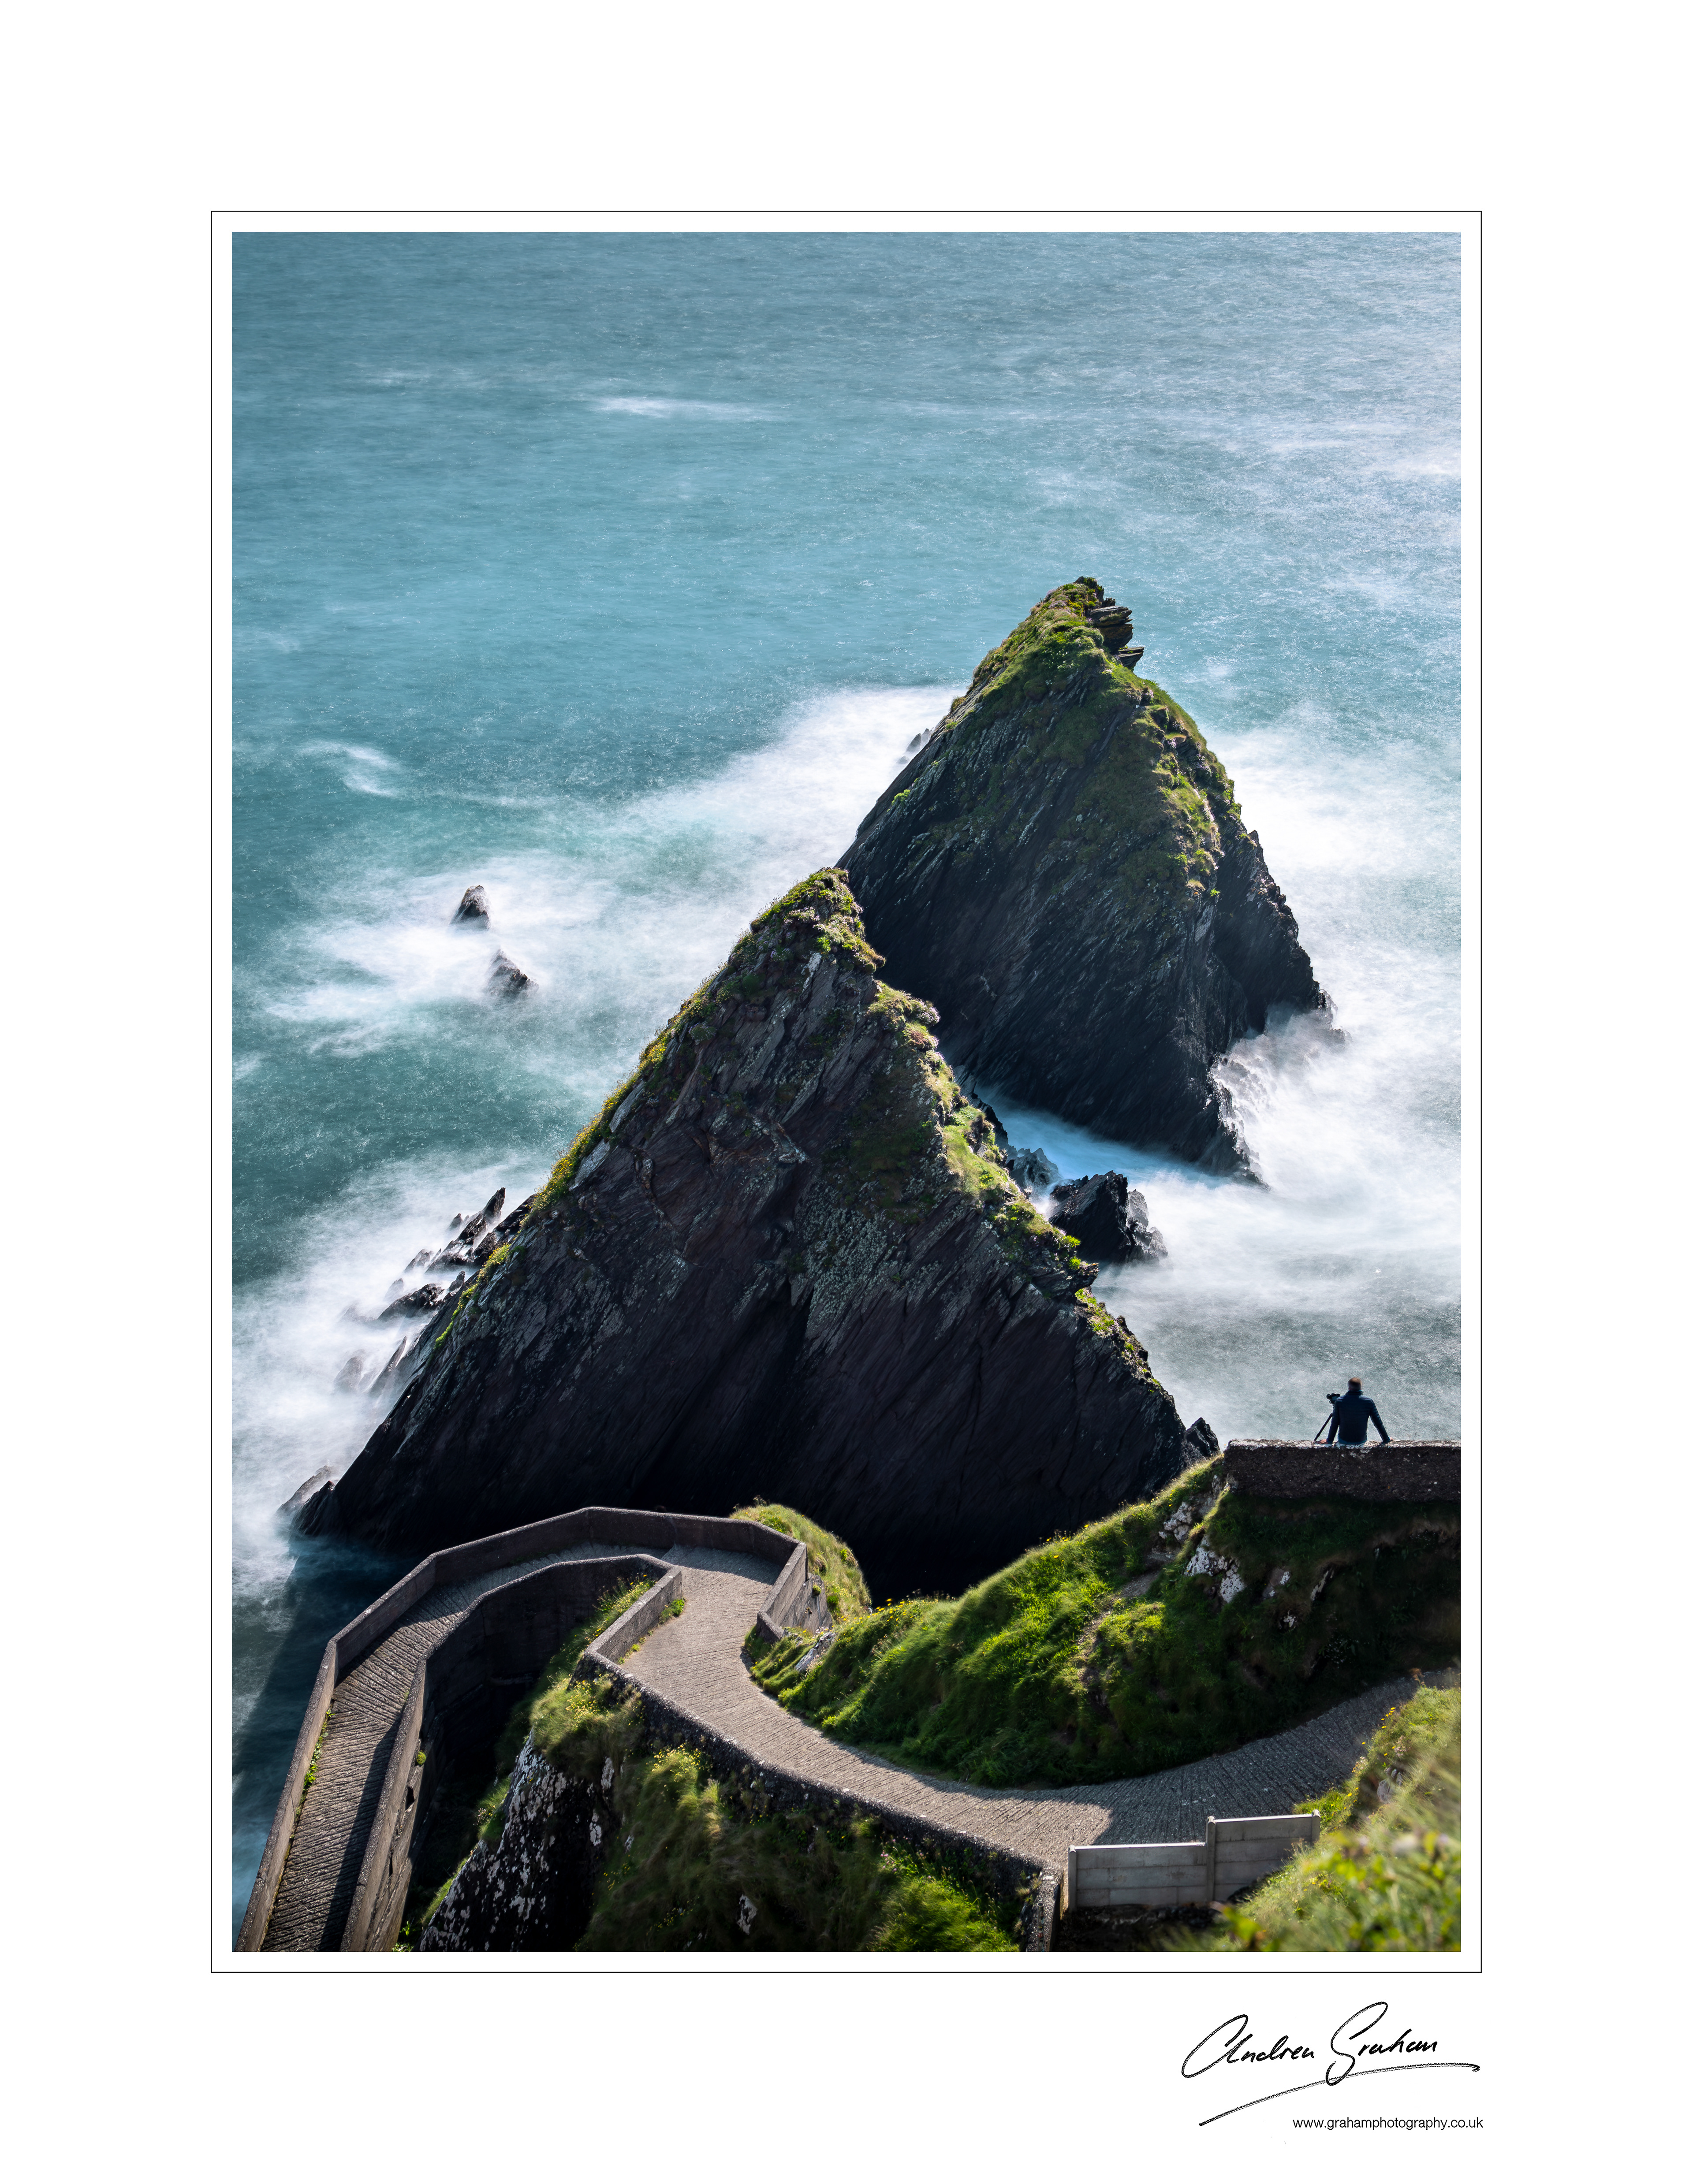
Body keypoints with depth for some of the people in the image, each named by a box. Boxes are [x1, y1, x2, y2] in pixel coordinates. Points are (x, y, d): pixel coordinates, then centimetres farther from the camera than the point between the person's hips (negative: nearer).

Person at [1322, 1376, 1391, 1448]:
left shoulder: (1339, 1401, -15)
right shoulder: (1368, 1402, -14)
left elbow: (1335, 1424, -9)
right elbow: (1378, 1423, -7)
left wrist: (1330, 1441, 3)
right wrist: (1386, 1439, 7)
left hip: (1343, 1442, -1)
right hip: (1361, 1441, 1)